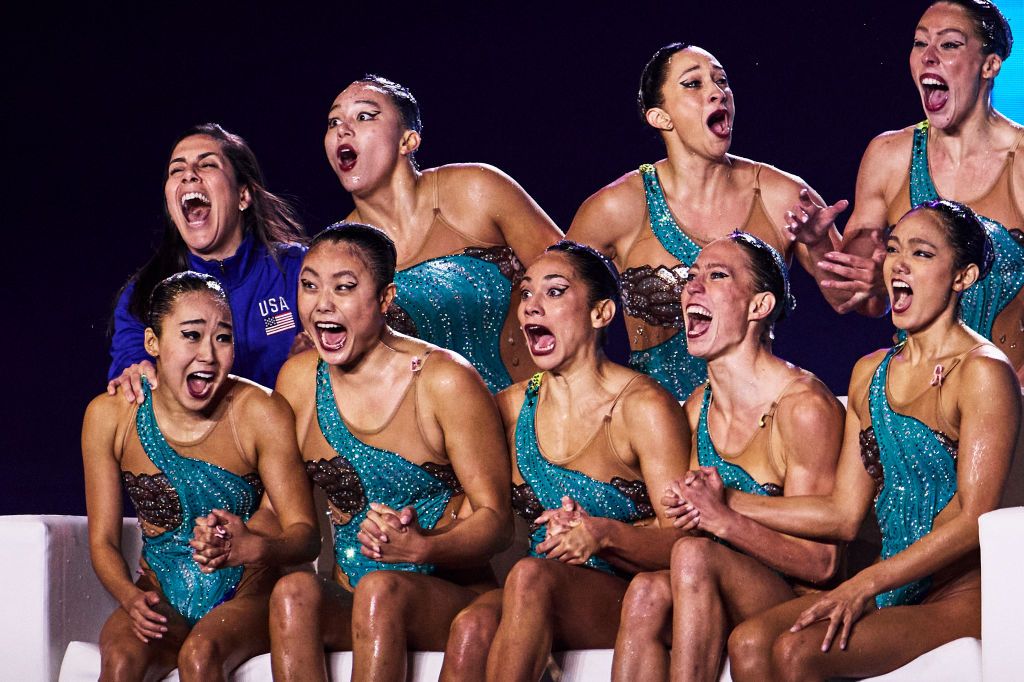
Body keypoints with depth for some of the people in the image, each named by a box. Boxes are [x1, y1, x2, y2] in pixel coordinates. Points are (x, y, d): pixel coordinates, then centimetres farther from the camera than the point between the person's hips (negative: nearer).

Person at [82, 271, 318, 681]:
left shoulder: (260, 412, -10)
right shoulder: (109, 416, -3)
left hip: (246, 598, -1)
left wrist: (254, 548, -35)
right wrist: (131, 598, -20)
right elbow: (103, 541, 2)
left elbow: (305, 535, -12)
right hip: (162, 599, 2)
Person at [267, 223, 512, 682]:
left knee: (380, 589, -35)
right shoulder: (299, 380, 8)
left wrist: (423, 547, -27)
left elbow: (495, 518, -7)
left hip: (453, 596, -3)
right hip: (350, 603, 3)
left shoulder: (445, 381, -7)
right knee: (293, 591, -30)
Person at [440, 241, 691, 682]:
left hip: (626, 601, -4)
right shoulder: (511, 407, 13)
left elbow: (681, 542, -6)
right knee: (472, 628, -32)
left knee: (532, 576, -36)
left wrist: (604, 534, -25)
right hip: (537, 603, 4)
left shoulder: (644, 408, -2)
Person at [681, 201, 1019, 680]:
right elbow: (844, 514, 15)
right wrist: (727, 505, 8)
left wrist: (866, 584, -21)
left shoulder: (982, 372, -8)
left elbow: (974, 520, -14)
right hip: (891, 590, 7)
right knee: (748, 643, -17)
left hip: (961, 598, -7)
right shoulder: (870, 373, 15)